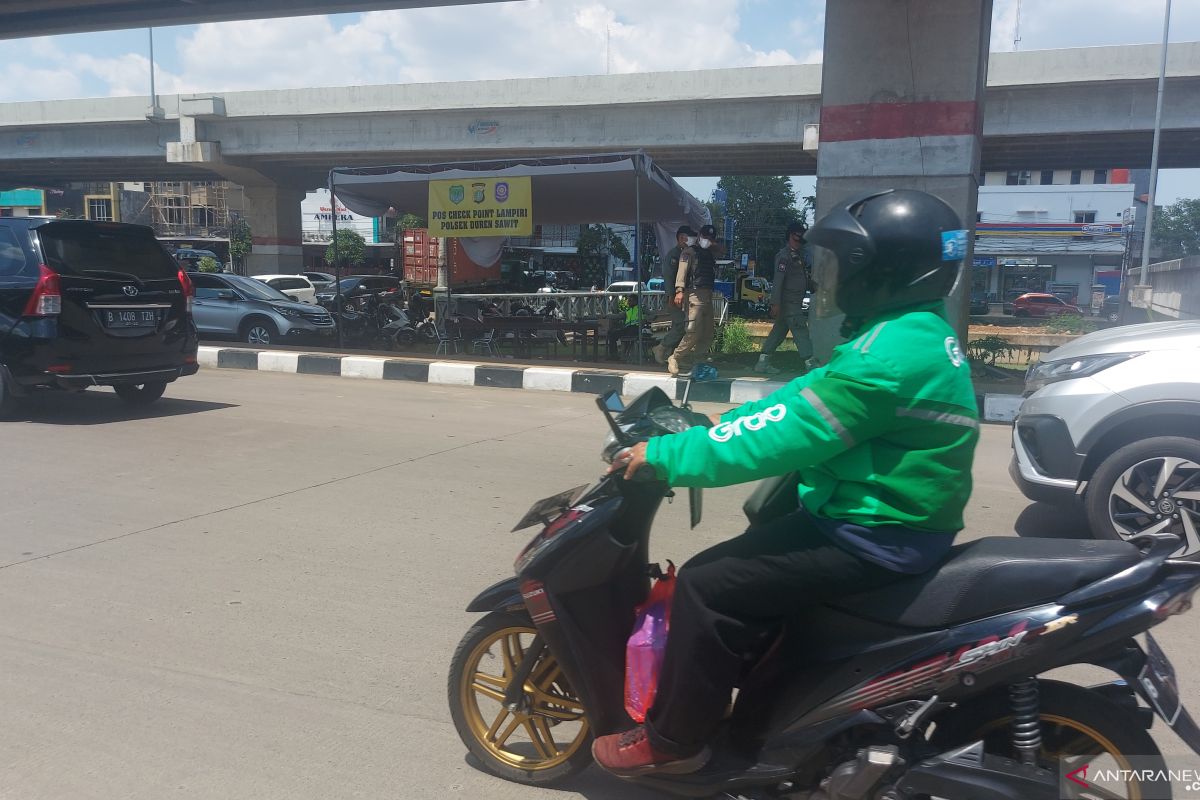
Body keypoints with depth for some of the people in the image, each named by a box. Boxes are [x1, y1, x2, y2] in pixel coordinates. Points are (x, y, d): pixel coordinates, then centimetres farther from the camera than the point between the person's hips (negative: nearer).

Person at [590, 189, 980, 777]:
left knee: (707, 585, -11)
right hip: (894, 517, 11)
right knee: (746, 553, 23)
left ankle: (671, 740, 7)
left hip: (875, 537, -11)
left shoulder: (889, 353, -24)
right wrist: (721, 423, 10)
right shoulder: (919, 331, 10)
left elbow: (783, 436, -26)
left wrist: (663, 456, -21)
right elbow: (806, 397, 14)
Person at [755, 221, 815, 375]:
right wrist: (775, 303, -23)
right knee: (801, 332, -10)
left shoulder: (799, 254, 18)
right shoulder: (784, 255, -12)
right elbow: (778, 280, -18)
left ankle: (762, 363, 15)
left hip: (796, 303, 10)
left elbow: (806, 279, 24)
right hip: (788, 303, -10)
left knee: (778, 332, 11)